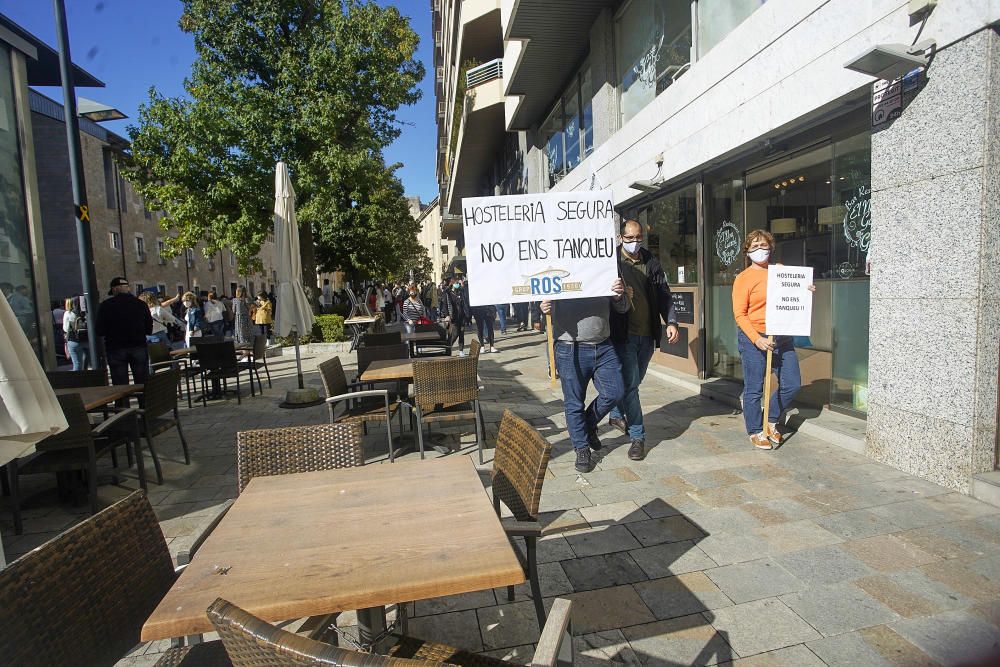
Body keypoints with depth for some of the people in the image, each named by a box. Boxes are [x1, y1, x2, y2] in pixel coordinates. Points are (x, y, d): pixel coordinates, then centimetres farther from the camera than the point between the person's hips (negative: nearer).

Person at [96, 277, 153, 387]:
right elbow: (149, 329, 3)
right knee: (143, 383, 7)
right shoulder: (141, 304, 0)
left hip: (115, 350, -1)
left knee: (120, 385, 3)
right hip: (139, 347, 1)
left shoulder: (105, 306, -4)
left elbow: (99, 331, -4)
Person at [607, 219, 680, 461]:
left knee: (634, 381, 18)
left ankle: (617, 415, 41)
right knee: (630, 384, -5)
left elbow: (664, 294, 6)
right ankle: (637, 436, 4)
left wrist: (671, 322, -7)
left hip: (647, 334, 5)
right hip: (623, 334, -5)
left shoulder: (651, 263, 8)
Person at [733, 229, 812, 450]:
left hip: (781, 337, 5)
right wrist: (756, 339, -20)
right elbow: (740, 314, -9)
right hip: (753, 338, -5)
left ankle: (770, 420, 30)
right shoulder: (743, 278, -4)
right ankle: (755, 432, 18)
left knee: (792, 384, 8)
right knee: (754, 389, 1)